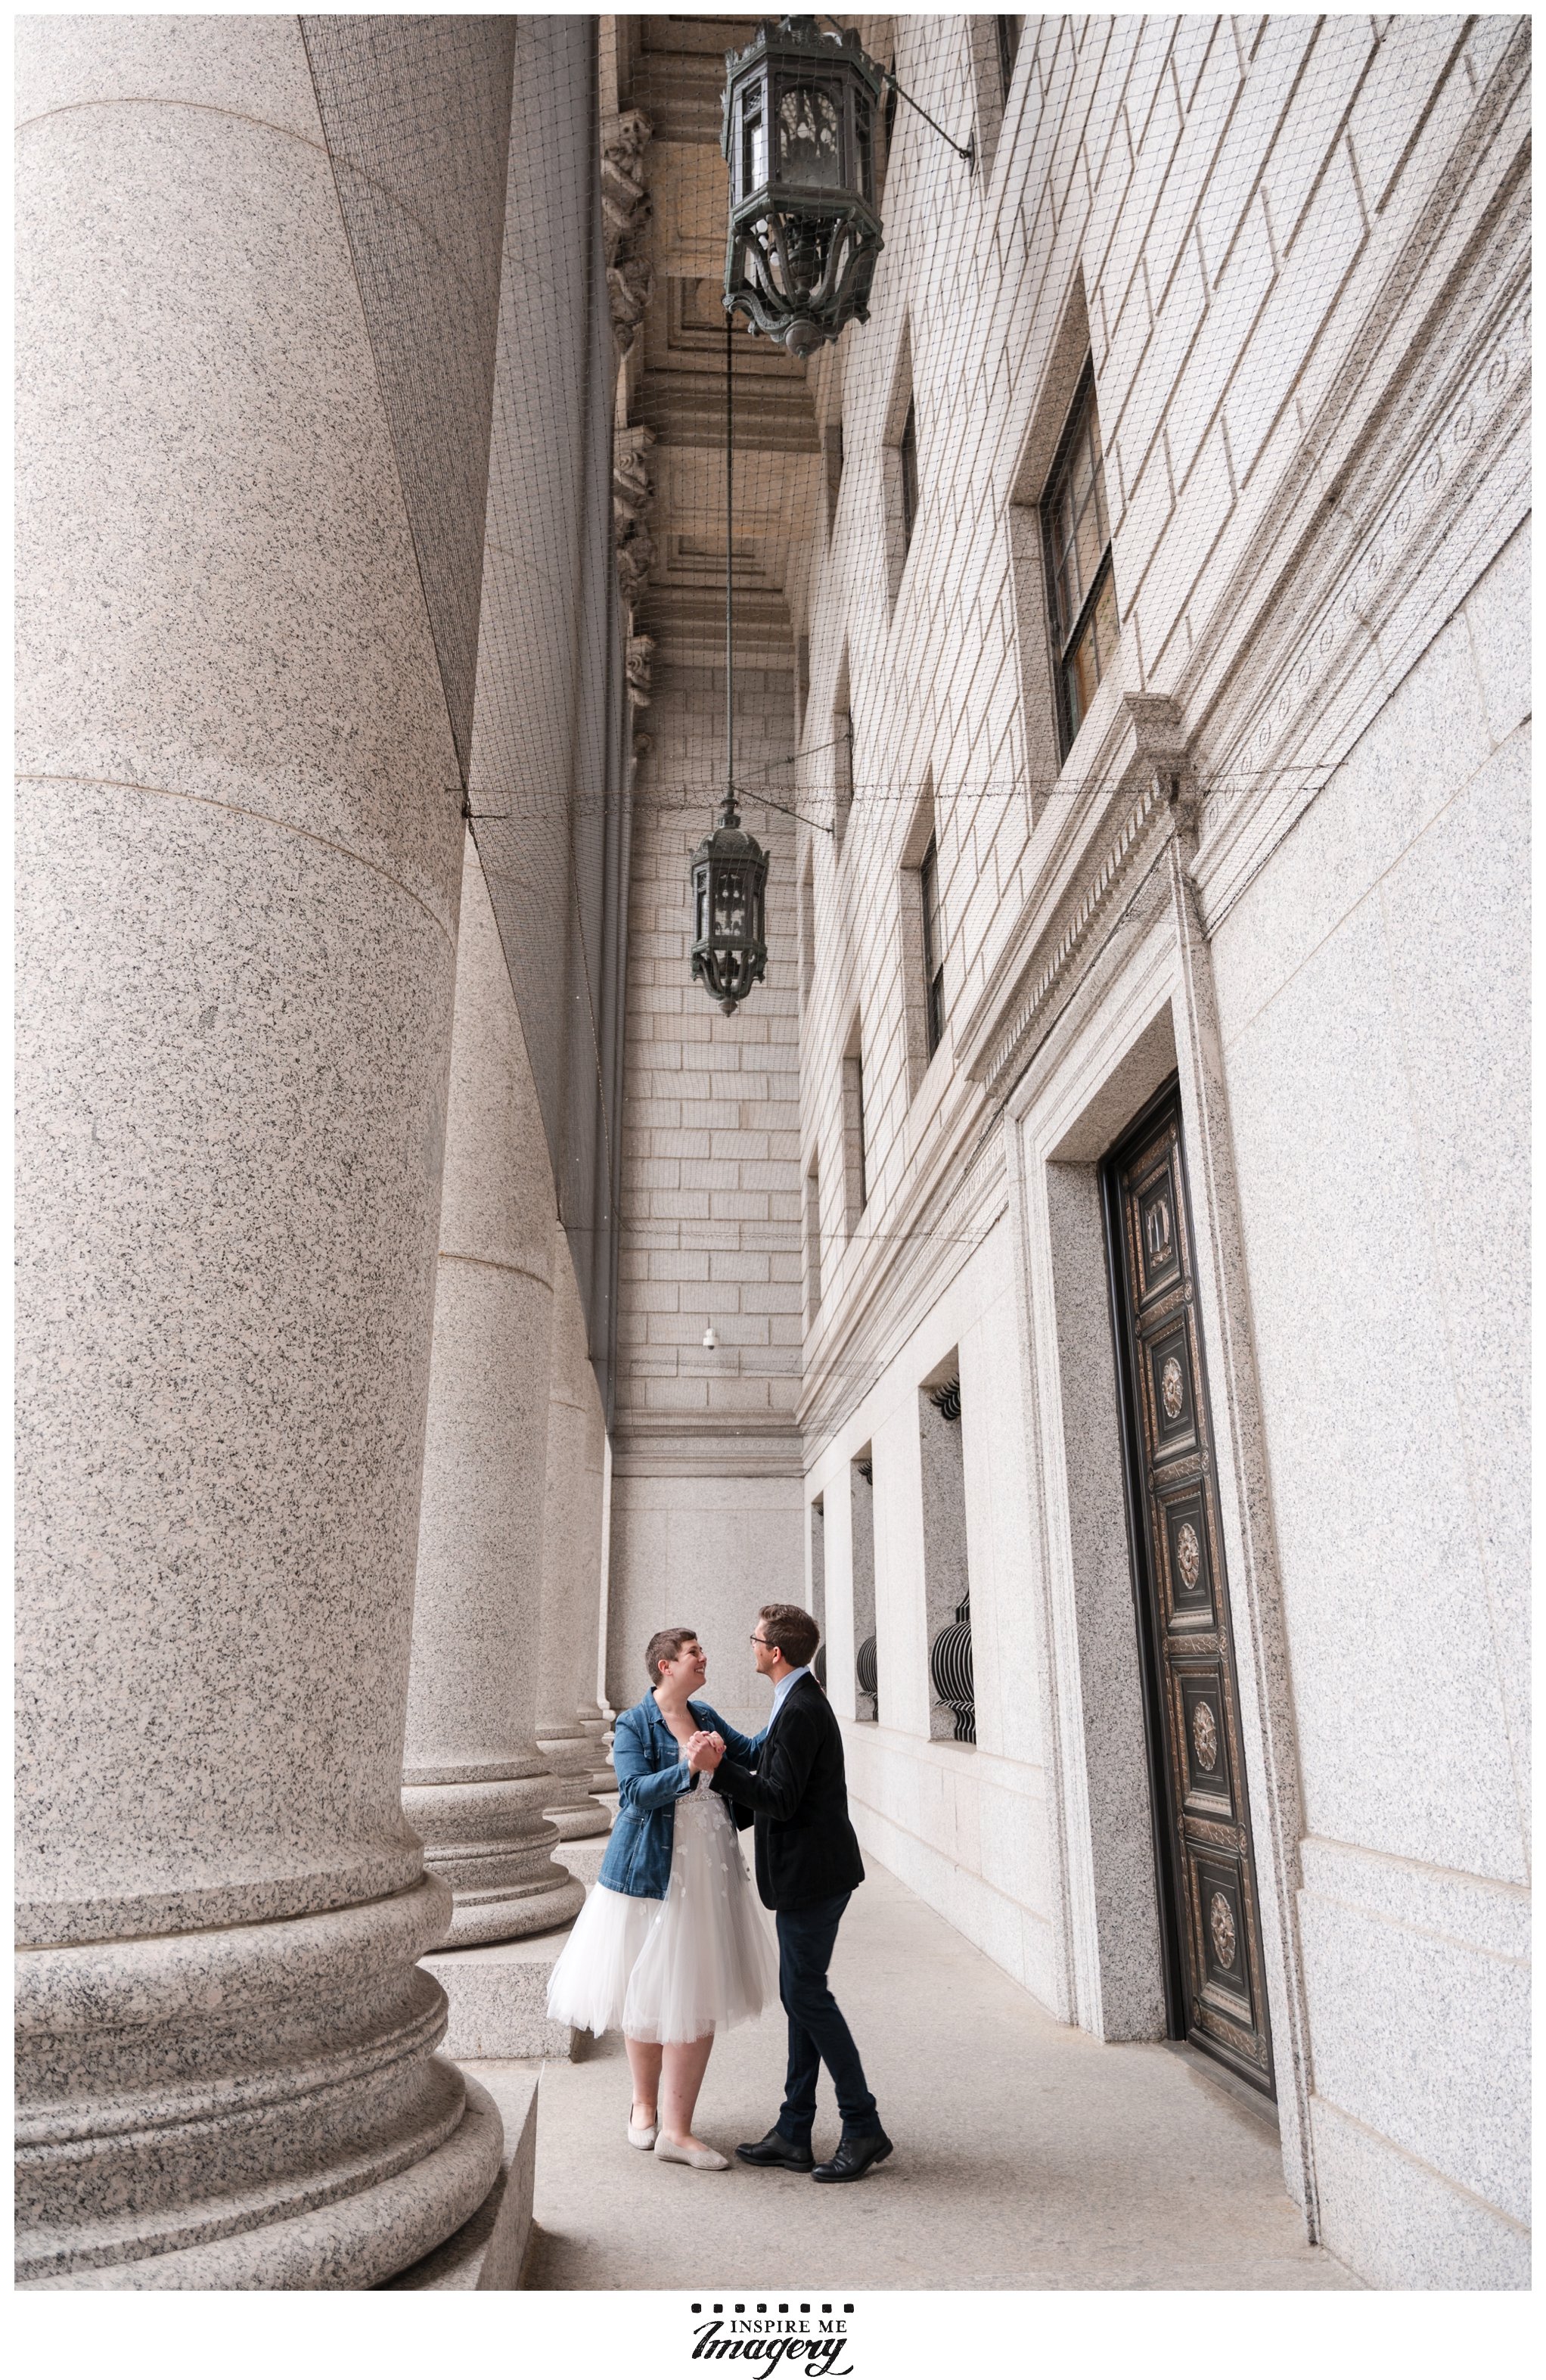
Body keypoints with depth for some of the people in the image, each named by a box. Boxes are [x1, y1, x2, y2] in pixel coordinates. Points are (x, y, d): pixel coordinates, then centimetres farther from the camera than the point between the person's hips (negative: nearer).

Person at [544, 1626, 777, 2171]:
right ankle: (645, 2104, 34)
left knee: (699, 1998, 4)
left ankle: (676, 2130, 16)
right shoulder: (633, 1725, -10)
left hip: (709, 1874, 5)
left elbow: (752, 1752, 17)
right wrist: (689, 1768, -32)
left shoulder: (706, 1717, 8)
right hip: (651, 1874, -5)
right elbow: (634, 1793, -20)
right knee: (647, 1994, 10)